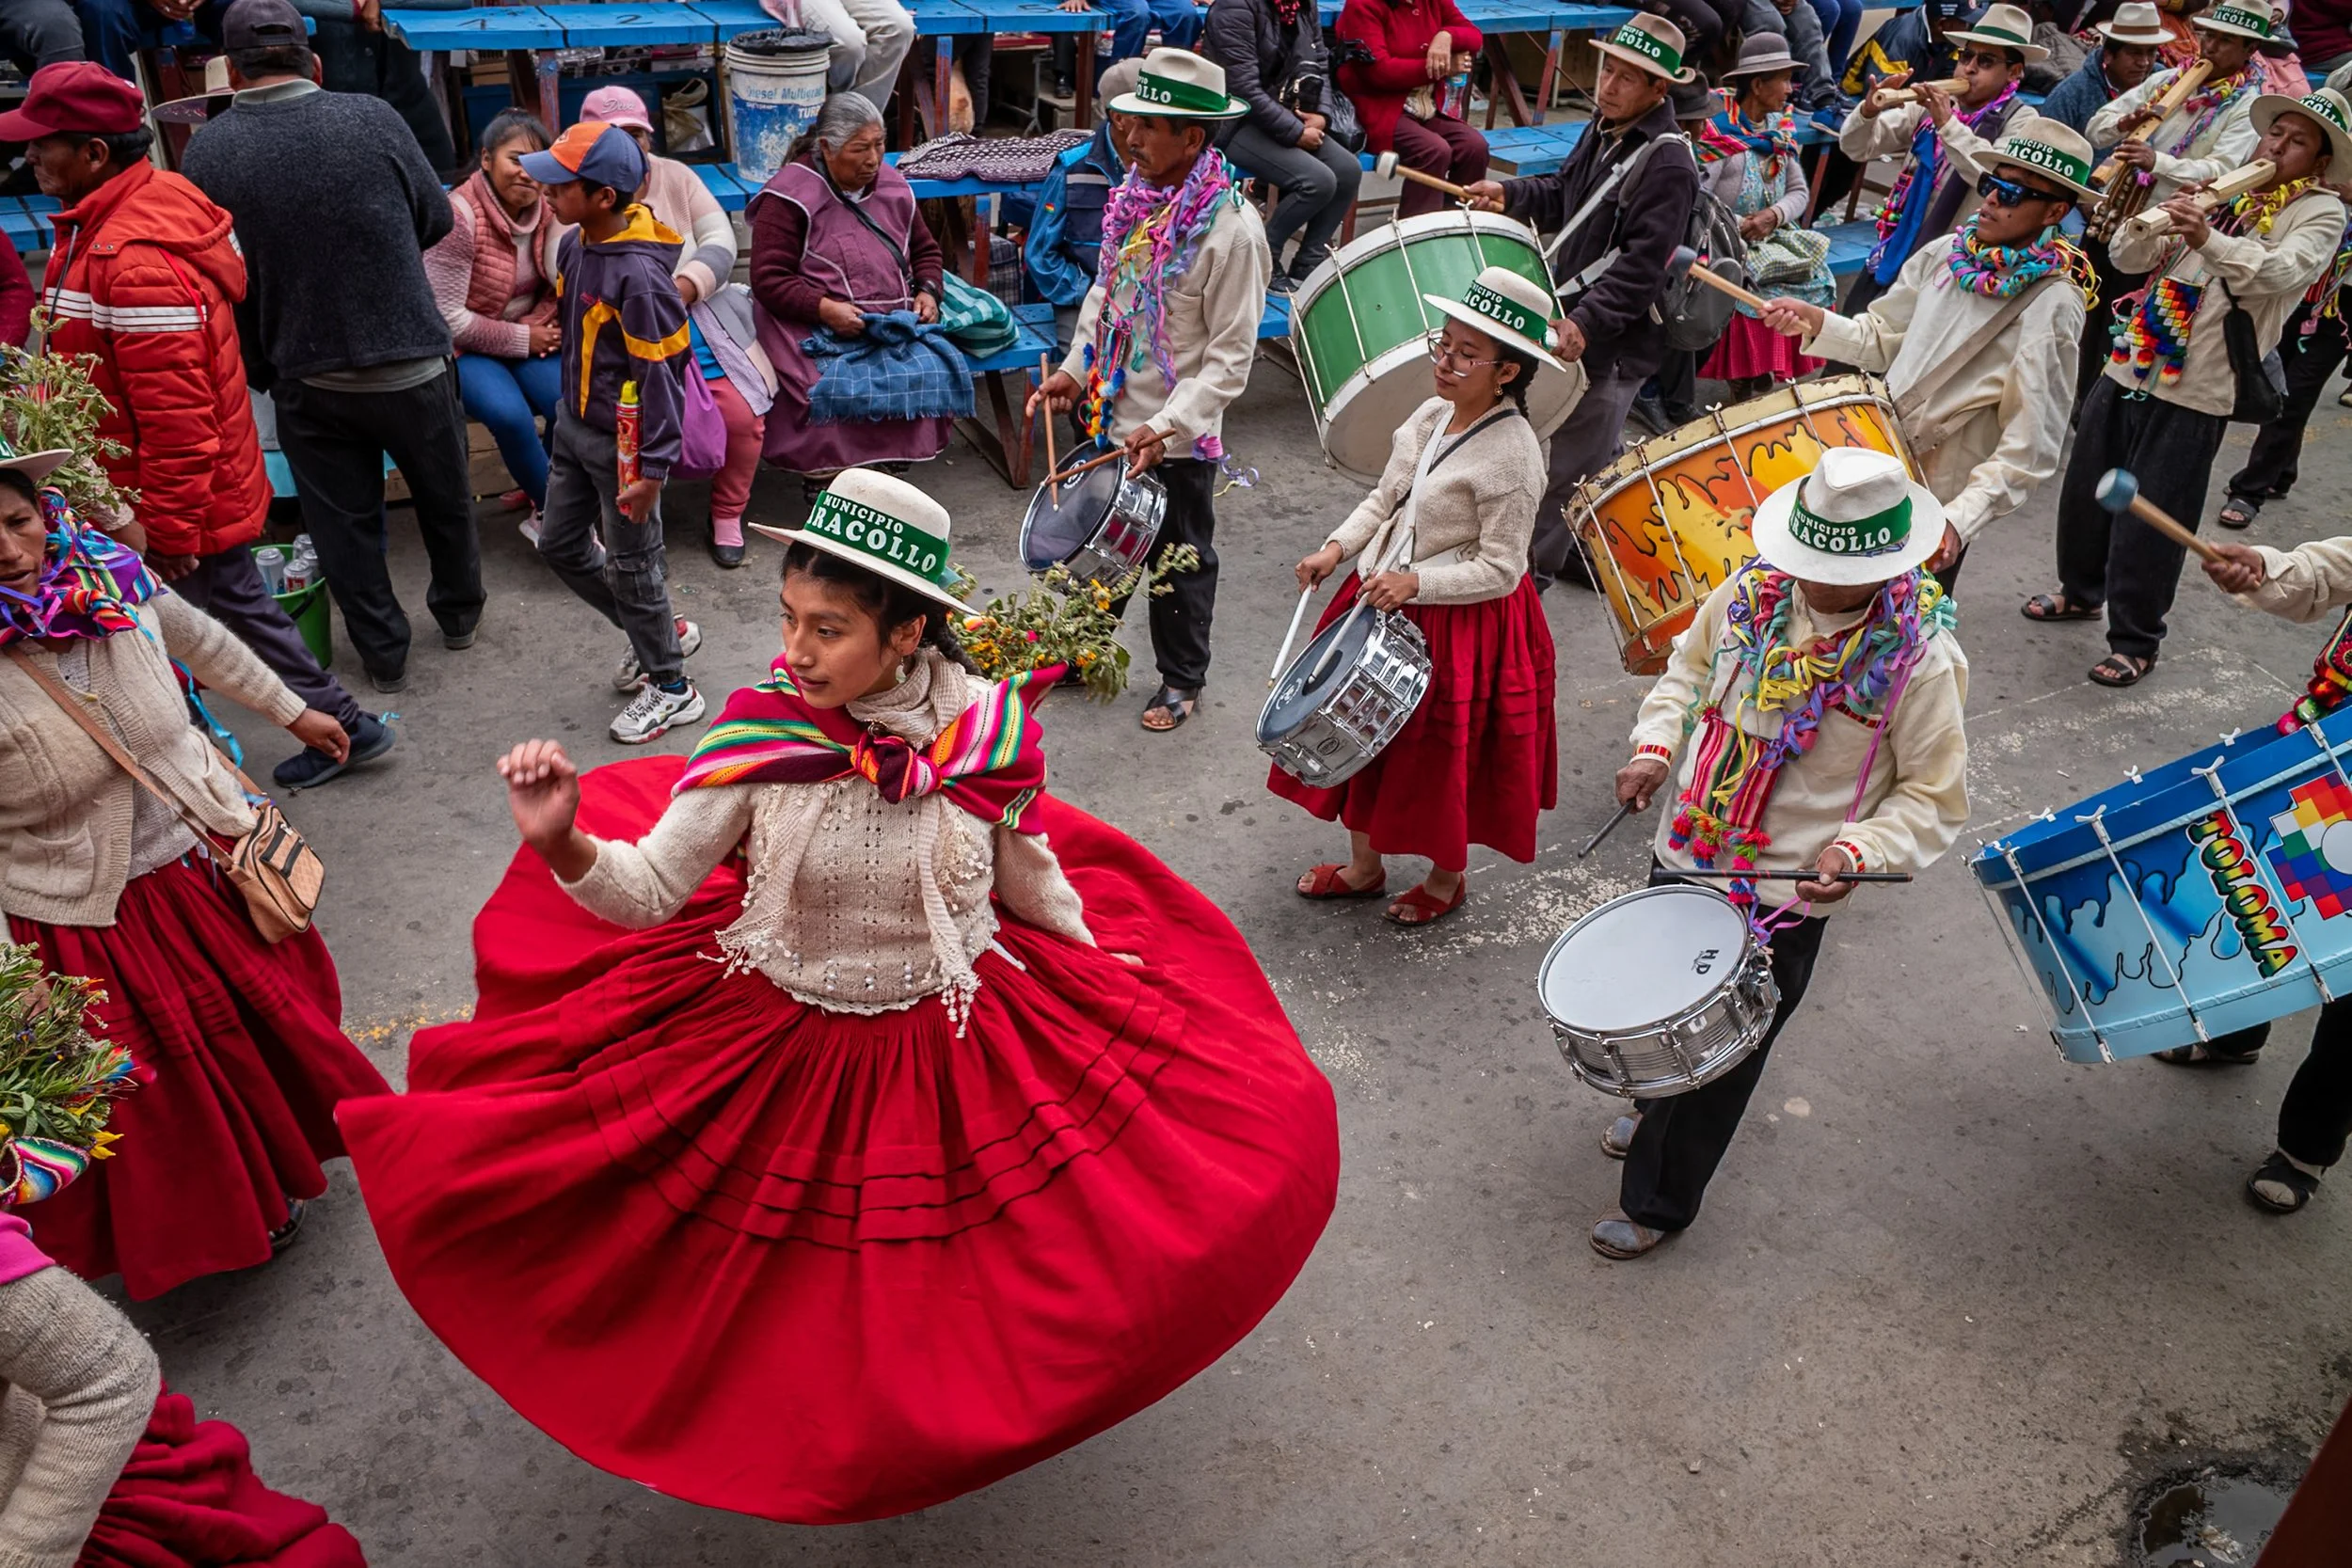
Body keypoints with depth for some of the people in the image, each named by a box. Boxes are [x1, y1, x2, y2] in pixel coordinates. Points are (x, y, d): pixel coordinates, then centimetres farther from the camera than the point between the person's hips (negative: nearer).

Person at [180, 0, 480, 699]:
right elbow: (437, 219, 2)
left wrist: (257, 370, 13)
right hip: (410, 364, 0)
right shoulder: (371, 119, -10)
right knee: (445, 496, 21)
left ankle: (383, 654, 26)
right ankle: (459, 614, 39)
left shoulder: (205, 153, -7)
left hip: (306, 379, 1)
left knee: (343, 523, 15)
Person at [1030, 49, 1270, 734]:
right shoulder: (1133, 196, 0)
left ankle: (1182, 682, 31)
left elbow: (1231, 356, -21)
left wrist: (1166, 427, -28)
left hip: (1180, 438, -6)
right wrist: (1076, 369, 4)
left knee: (1181, 562, 12)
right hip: (1111, 414, 7)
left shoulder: (1232, 228, -21)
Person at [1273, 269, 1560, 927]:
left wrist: (1415, 584, -28)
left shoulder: (1512, 453, -22)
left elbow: (1500, 570, -20)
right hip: (1380, 601, 8)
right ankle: (1364, 866, 40)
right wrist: (1337, 548, -5)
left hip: (1460, 625, -7)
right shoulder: (1431, 415, 0)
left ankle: (1447, 878, 38)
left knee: (1439, 757, 11)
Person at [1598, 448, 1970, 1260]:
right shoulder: (1754, 591, -8)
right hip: (1685, 852, 5)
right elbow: (1690, 665, 11)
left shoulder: (1920, 662, -20)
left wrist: (1861, 850, -29)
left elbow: (1935, 801, -12)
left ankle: (1658, 1201, 35)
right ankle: (1657, 1109, 59)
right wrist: (1656, 745, -5)